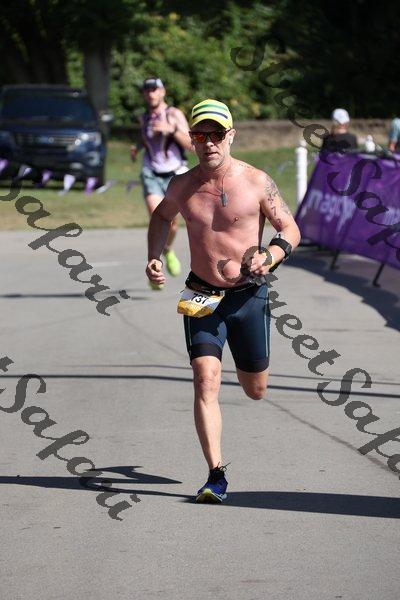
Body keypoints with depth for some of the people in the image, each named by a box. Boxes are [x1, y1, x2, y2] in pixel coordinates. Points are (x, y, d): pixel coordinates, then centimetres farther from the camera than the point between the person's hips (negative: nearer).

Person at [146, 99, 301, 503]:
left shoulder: (256, 182, -8)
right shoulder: (181, 187, -1)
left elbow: (291, 230, -2)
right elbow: (162, 216, 22)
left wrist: (270, 257, -22)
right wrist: (154, 257, 6)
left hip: (248, 295, -1)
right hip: (202, 298, 1)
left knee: (256, 390, 13)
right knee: (205, 382, -16)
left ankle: (243, 364, 52)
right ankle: (216, 476, -16)